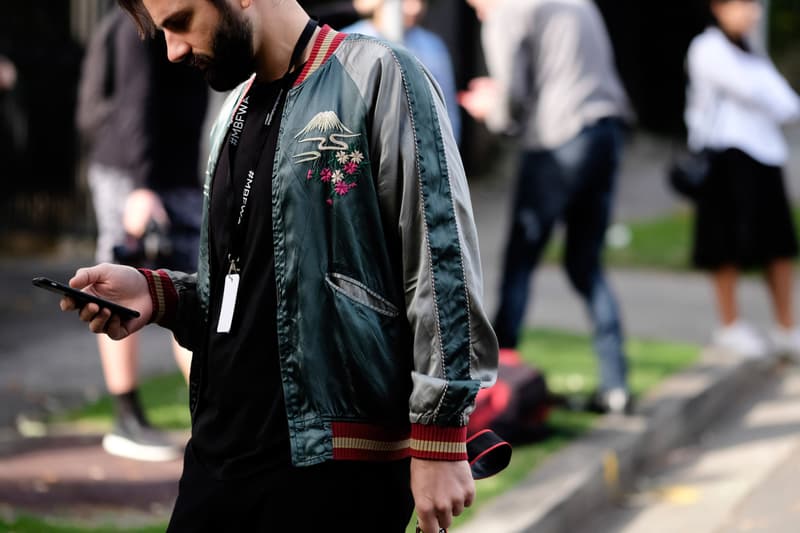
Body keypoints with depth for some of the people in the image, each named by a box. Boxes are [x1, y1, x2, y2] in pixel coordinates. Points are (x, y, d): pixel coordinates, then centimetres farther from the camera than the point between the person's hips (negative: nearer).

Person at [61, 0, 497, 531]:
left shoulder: (379, 78, -7)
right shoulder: (236, 112, 16)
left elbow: (443, 273, -11)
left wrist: (438, 438, -15)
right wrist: (156, 293, 4)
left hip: (335, 463, -7)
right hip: (217, 454, 7)